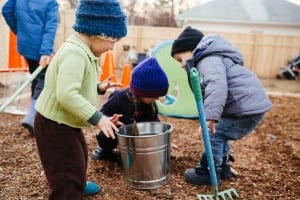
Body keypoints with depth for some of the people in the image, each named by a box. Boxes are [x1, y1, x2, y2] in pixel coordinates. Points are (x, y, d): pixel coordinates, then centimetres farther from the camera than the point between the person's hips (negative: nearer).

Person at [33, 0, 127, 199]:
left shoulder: (82, 51, 4)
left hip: (65, 122, 11)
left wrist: (98, 88, 2)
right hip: (54, 125, -11)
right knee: (68, 174, -3)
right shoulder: (74, 53, -29)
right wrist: (97, 118, -33)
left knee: (80, 155, 30)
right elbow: (66, 94, -37)